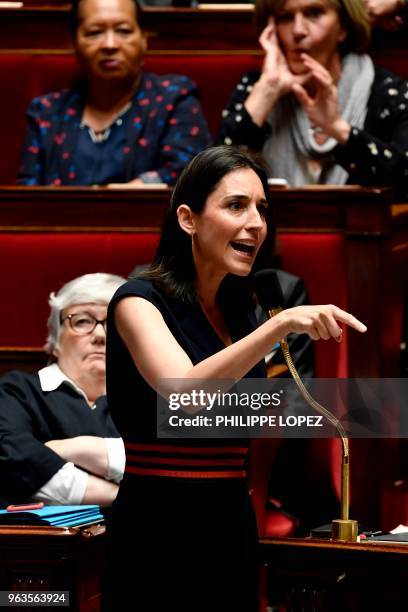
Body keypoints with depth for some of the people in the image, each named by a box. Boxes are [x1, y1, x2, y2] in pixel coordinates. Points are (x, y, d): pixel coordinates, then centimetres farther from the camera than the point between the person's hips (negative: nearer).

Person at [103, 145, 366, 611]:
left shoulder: (238, 313, 12)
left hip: (232, 525, 7)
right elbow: (183, 392, -27)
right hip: (159, 526, -7)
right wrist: (281, 324, -35)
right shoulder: (139, 300, -8)